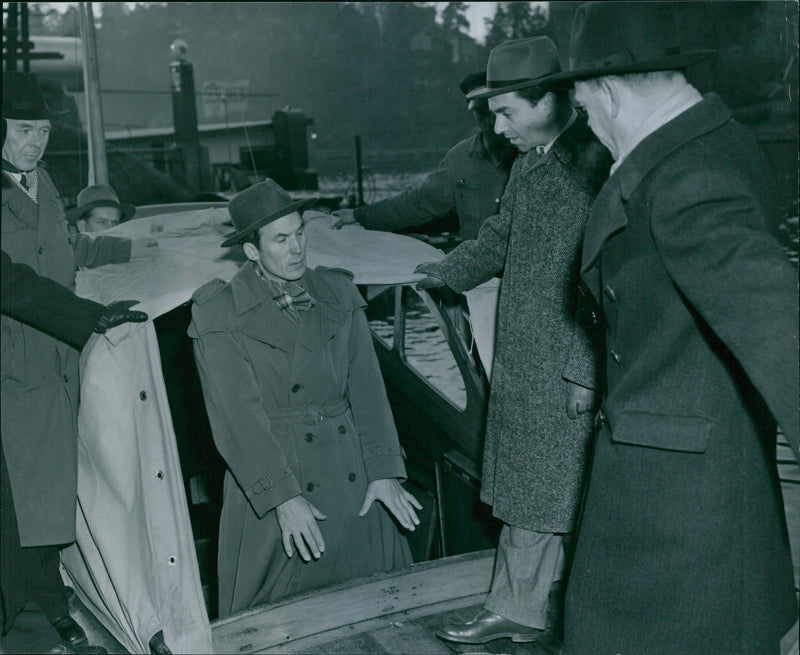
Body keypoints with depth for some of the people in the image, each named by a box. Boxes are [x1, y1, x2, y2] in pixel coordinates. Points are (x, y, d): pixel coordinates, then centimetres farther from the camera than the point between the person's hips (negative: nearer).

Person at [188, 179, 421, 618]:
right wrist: (284, 497, -17)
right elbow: (237, 417, -10)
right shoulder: (218, 315, -4)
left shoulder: (338, 295, 8)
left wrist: (382, 470, -5)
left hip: (352, 481, 4)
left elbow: (366, 387, 5)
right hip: (271, 478, -3)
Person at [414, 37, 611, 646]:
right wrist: (441, 274, 19)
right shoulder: (528, 162, 12)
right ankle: (516, 609, 31)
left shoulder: (597, 162, -16)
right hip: (518, 366, 9)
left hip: (567, 370, -9)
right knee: (522, 491, 17)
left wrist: (586, 372, -18)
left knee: (556, 497, 5)